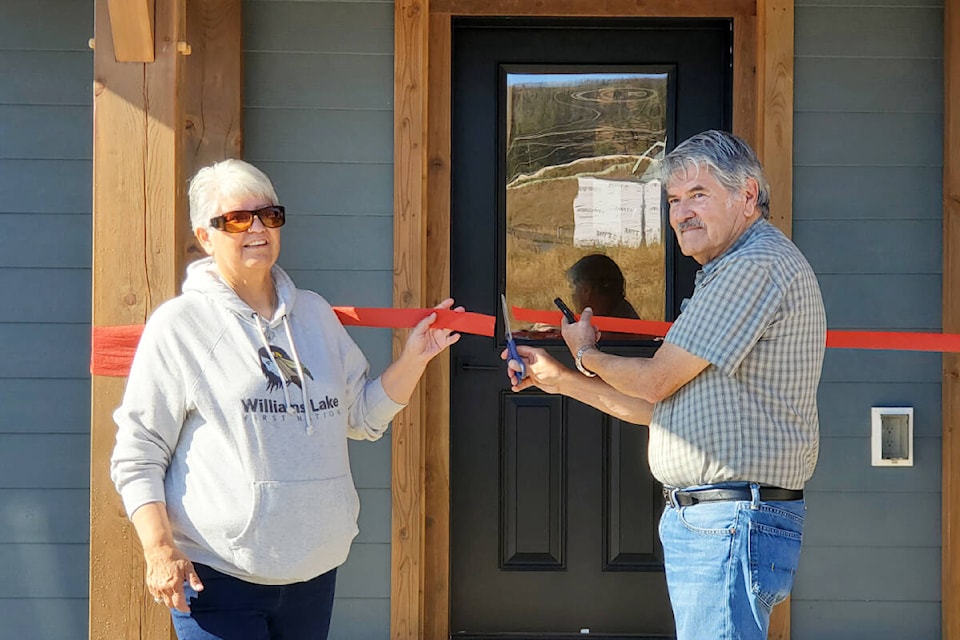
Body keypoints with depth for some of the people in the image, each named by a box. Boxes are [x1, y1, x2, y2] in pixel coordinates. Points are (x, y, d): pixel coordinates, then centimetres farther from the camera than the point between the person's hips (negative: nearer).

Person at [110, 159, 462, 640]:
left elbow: (364, 417, 19)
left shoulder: (315, 313, 13)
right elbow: (138, 455, -6)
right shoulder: (179, 324, -5)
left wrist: (413, 359, 5)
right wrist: (159, 549, -15)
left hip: (314, 568, 6)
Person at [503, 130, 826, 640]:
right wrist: (562, 380, 21)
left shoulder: (758, 265, -13)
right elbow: (666, 407, 23)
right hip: (701, 521, 11)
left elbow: (655, 382, -10)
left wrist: (586, 354, 10)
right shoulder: (731, 272, 23)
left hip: (733, 525, -11)